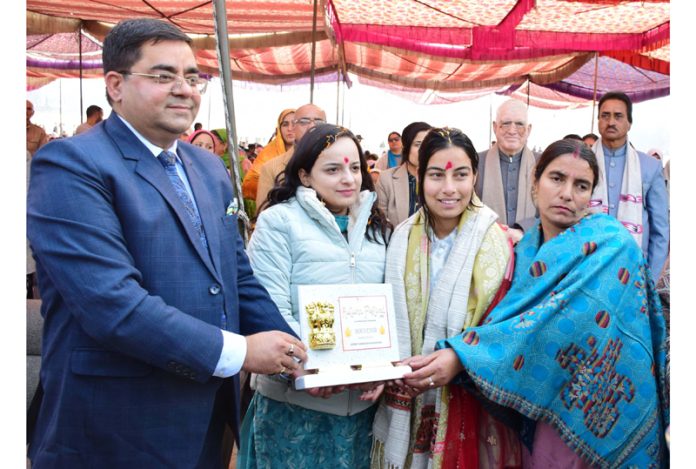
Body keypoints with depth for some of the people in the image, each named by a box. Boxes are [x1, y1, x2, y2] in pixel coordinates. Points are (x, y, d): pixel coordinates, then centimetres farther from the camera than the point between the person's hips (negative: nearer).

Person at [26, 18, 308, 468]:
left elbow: (239, 278, 10)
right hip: (116, 431, -7)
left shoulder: (210, 168, 10)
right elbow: (111, 302, -24)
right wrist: (237, 351, -20)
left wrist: (301, 356, -3)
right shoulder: (70, 164, -14)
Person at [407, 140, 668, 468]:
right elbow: (501, 317, -6)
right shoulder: (525, 249, 1)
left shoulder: (609, 242, -16)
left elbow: (561, 318, -29)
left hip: (598, 414, -4)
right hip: (537, 408, 4)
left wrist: (462, 357, -35)